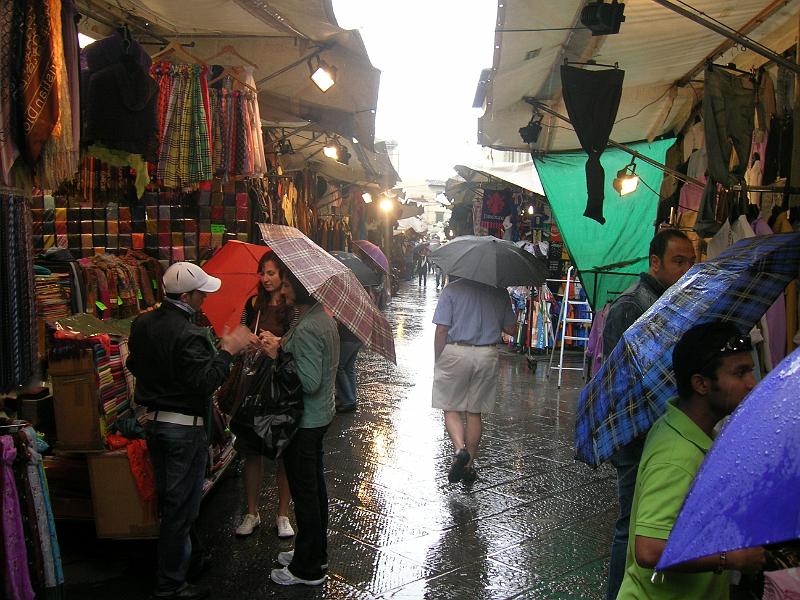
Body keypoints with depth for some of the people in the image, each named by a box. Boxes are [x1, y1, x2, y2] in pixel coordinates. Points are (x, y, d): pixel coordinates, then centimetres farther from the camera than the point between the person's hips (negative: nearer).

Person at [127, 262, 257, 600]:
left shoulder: (142, 324, 3)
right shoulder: (188, 335, -24)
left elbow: (134, 365, 15)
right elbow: (205, 381, -28)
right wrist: (227, 351, -20)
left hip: (154, 420, 9)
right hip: (185, 428, -9)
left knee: (168, 500, 22)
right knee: (181, 506, 3)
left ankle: (181, 556, 40)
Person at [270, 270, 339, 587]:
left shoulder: (306, 329, -25)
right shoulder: (325, 316, 5)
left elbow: (309, 381, -28)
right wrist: (284, 347, 5)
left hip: (304, 422, -10)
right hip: (321, 415, 10)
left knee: (305, 494, 4)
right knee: (315, 488, 21)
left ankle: (307, 568, 18)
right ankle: (316, 554, 36)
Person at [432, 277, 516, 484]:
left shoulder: (452, 289, -6)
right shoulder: (500, 292, 2)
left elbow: (441, 329, -9)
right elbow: (510, 328, 8)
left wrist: (437, 361, 1)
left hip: (456, 354, -3)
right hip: (487, 357, 3)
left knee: (451, 408, 9)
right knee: (474, 412, 12)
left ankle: (460, 448, -15)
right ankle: (469, 465, 19)